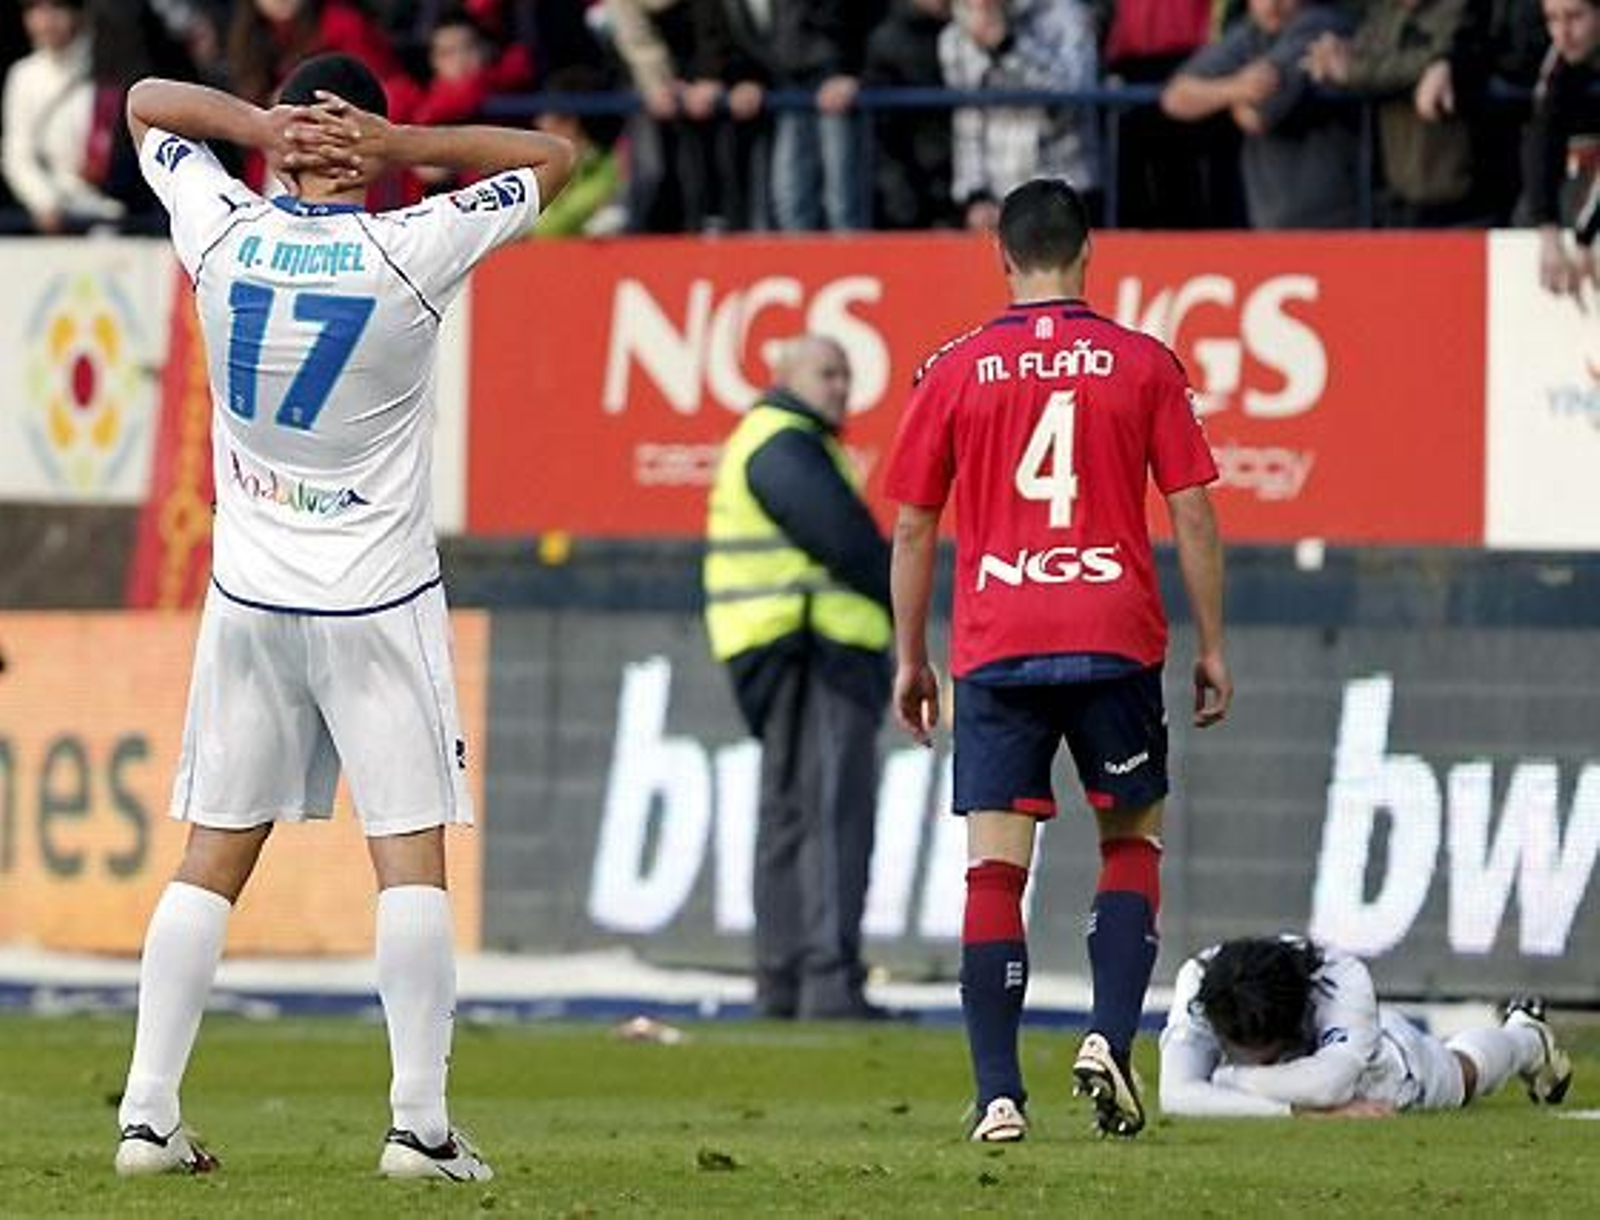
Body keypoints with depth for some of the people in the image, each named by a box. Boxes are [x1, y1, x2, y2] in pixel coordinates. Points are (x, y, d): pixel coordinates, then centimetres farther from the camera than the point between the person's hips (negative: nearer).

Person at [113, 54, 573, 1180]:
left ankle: (148, 1118, 4)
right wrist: (394, 146, -8)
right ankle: (421, 1126, -8)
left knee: (213, 861, 7)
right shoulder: (412, 254, -11)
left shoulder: (223, 235, -5)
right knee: (412, 857, -1)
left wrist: (260, 124, -5)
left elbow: (148, 103, 13)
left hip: (249, 600, 3)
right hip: (380, 601, -3)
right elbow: (550, 157, 2)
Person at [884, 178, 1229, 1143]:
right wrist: (1212, 648, 9)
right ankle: (1112, 1040, -2)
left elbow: (913, 528, 7)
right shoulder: (1144, 363, 2)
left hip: (996, 654, 0)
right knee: (1132, 841, 16)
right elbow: (1193, 517, 2)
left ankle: (1000, 1097, -6)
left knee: (995, 869, 0)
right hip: (1116, 645, 0)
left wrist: (911, 660, 15)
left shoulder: (954, 370, 4)